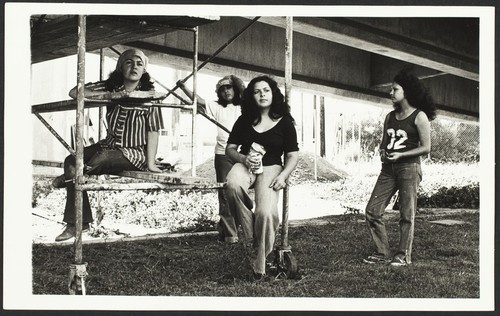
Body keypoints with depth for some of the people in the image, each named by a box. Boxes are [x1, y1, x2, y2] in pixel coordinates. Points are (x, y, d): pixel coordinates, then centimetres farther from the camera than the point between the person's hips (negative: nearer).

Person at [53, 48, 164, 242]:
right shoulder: (110, 87, 3)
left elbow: (153, 130, -10)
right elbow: (74, 93, -2)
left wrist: (150, 163, -17)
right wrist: (107, 95, -16)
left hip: (135, 153, -5)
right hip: (110, 144, 5)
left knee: (102, 158, -34)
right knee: (72, 161, -14)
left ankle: (68, 179, -3)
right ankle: (78, 222, -10)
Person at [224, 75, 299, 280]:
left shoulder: (284, 122, 6)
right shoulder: (244, 120, 11)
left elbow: (293, 155, 6)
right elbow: (230, 149, 12)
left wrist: (283, 175, -12)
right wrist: (243, 158, -11)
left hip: (271, 168, -1)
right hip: (245, 165, 2)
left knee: (265, 213, -28)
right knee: (232, 185, -38)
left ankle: (258, 266, -10)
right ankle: (249, 237, -21)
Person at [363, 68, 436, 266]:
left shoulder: (419, 116, -3)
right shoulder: (390, 117, 15)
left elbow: (426, 148, -7)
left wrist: (401, 155, -16)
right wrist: (383, 152, -1)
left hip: (409, 168, -6)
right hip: (388, 169, 7)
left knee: (406, 214, -2)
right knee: (372, 211, -1)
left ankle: (404, 255, 10)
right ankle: (382, 253, 9)